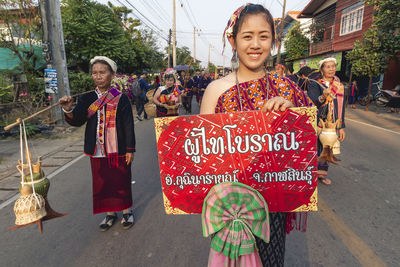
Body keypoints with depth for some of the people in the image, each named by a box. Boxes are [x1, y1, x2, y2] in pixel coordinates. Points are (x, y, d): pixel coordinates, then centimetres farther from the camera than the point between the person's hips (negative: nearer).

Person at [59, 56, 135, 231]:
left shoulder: (121, 99, -6)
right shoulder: (87, 99, 4)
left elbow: (129, 126, -6)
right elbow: (77, 121, -5)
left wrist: (130, 149, -7)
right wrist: (68, 110, -26)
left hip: (118, 150, -3)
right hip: (97, 151, 4)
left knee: (121, 181, 9)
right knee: (101, 183, 13)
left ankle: (127, 211, 31)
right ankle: (110, 213, 33)